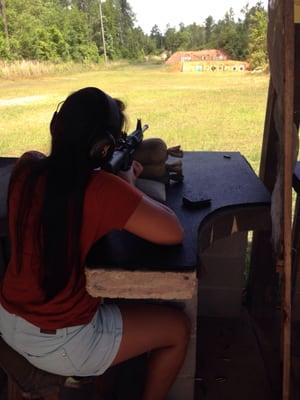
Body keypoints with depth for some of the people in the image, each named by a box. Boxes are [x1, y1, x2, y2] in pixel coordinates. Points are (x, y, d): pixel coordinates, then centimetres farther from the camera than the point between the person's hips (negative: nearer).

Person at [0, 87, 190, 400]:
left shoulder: (26, 167, -8)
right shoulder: (102, 189, -28)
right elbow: (173, 233, -23)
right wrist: (128, 187, -10)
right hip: (58, 343, -7)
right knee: (178, 328, 10)